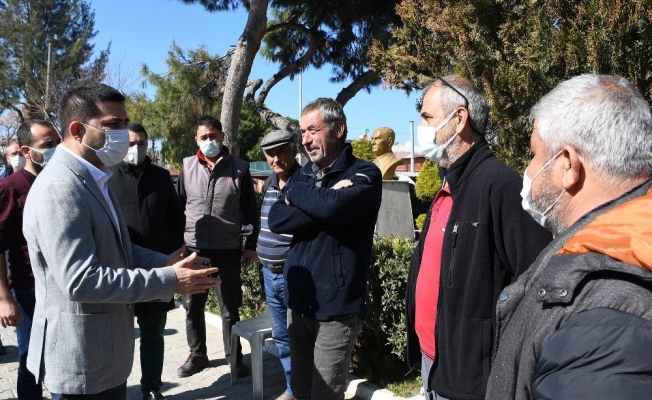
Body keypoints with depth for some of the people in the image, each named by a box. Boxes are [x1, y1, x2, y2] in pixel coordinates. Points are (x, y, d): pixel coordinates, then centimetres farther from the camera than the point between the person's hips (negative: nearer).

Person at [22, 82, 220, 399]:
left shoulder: (92, 179, 10)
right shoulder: (59, 189, -23)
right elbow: (80, 280, -29)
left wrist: (164, 262, 1)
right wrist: (169, 280, -24)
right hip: (81, 358, -9)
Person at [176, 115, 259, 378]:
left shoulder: (239, 169, -2)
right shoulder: (188, 167, 3)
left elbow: (251, 211, 2)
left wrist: (252, 245, 0)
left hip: (228, 251, -2)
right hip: (194, 249, 2)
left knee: (230, 309, 8)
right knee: (192, 307, 13)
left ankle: (235, 359, 23)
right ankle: (197, 355, 30)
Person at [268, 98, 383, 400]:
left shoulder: (364, 174, -9)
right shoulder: (303, 175, 9)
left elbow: (334, 207, -28)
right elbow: (275, 220, -4)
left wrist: (295, 194, -9)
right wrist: (322, 203, -16)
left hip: (336, 306, -6)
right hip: (298, 300, 6)